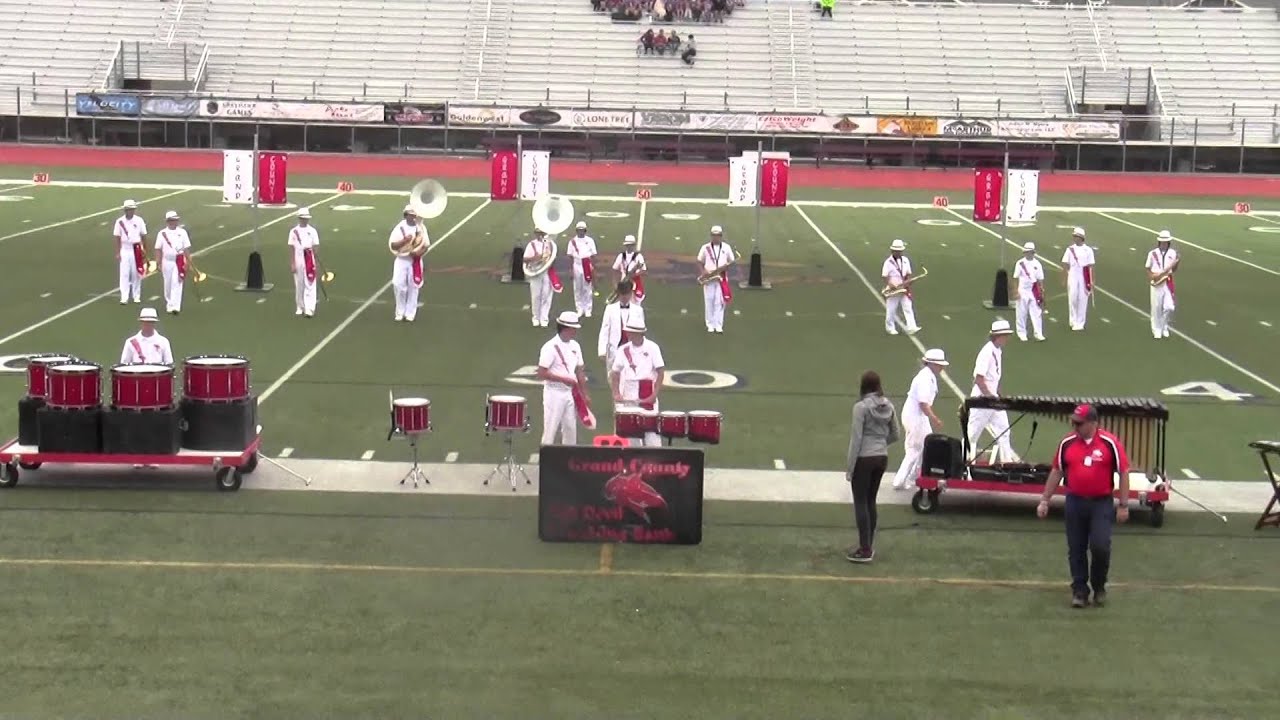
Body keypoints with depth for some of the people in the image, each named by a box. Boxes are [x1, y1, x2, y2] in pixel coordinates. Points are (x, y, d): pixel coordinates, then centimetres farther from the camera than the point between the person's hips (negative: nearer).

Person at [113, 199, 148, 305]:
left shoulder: (139, 220, -2)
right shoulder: (120, 222, -3)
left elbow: (143, 236, 3)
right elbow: (118, 238, 0)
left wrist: (145, 251, 3)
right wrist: (117, 253, -3)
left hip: (136, 249, 1)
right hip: (125, 249, -1)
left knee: (136, 273, 6)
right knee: (124, 273, -4)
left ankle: (136, 296, 16)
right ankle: (124, 297, -4)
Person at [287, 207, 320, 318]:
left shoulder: (312, 231, 1)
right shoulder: (294, 232, 2)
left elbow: (315, 248, 2)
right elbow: (291, 249, 2)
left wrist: (317, 262, -1)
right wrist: (292, 264, -2)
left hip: (309, 261, -1)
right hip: (298, 261, 1)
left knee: (310, 285, -7)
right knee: (298, 285, 9)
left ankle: (309, 309, -11)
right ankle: (300, 307, 21)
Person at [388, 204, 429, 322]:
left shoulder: (421, 228, -1)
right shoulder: (400, 227, -5)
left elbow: (426, 245, 2)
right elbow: (392, 245, -9)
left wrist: (419, 252, -17)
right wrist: (404, 240, -24)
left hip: (415, 261, 1)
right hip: (401, 260, -1)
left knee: (413, 286, 4)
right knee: (398, 285, -6)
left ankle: (410, 313, 13)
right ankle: (400, 312, 9)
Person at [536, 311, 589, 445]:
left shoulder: (575, 346, 7)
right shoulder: (550, 347, -14)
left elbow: (579, 370, 14)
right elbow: (541, 374, -17)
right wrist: (564, 379, -21)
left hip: (570, 393, 7)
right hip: (554, 393, -7)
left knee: (570, 429, 10)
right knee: (550, 431, -2)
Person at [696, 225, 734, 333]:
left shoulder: (726, 247, 5)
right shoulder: (705, 248, 2)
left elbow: (731, 262, 8)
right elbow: (700, 262, 5)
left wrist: (725, 267, -12)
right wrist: (703, 271, -13)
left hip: (722, 278, 0)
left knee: (720, 302, -2)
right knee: (709, 301, 1)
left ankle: (719, 325, 1)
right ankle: (710, 325, 6)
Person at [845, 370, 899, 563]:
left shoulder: (861, 407, -14)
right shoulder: (888, 406, 5)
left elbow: (856, 438, -14)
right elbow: (895, 435, 11)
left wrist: (850, 467, -10)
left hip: (864, 459, -6)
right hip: (882, 458, 6)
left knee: (860, 503, 1)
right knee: (871, 501, 16)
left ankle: (865, 550, -1)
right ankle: (869, 546, 21)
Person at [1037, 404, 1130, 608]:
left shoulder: (1110, 443, -7)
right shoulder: (1067, 443, 1)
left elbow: (1123, 473, -3)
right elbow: (1056, 472, 11)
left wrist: (1123, 505, -5)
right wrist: (1044, 500, 9)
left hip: (1101, 503, -3)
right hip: (1075, 502, 3)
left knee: (1100, 547, -10)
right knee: (1076, 549, 5)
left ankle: (1099, 587, 13)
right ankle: (1079, 591, 16)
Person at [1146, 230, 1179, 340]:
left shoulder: (1172, 253, 3)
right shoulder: (1153, 254, -2)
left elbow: (1174, 270, 10)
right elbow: (1148, 269, 7)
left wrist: (1177, 263, -8)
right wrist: (1151, 277, -9)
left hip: (1168, 282, 1)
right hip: (1156, 283, -1)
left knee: (1169, 307, -5)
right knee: (1156, 308, 4)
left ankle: (1164, 327, 20)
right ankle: (1157, 330, 18)